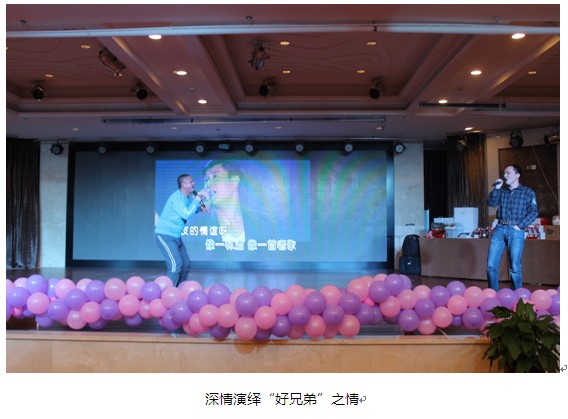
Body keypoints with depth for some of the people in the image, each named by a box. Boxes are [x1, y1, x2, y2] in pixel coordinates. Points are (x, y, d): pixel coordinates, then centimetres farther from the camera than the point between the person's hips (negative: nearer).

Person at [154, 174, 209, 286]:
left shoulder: (188, 197, 8)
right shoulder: (176, 197, -19)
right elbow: (186, 215, -27)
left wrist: (200, 207, 0)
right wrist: (197, 199, -22)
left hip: (176, 236, 10)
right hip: (165, 235, -10)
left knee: (185, 264, 10)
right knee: (176, 265, -18)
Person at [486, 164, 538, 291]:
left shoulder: (528, 192, 6)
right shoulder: (502, 191, 16)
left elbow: (534, 211, 0)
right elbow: (491, 203, 3)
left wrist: (520, 225, -9)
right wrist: (496, 188, -4)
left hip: (515, 231, -3)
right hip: (500, 229, 3)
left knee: (515, 267, -1)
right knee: (491, 265, -1)